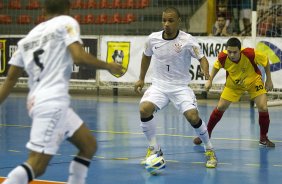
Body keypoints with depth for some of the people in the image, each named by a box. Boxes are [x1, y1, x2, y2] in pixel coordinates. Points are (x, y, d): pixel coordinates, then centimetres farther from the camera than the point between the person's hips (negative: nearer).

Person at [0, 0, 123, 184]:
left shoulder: (28, 37, 20)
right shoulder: (66, 23, 2)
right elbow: (79, 57, -14)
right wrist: (108, 66, 0)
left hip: (38, 100, 9)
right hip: (52, 102, -9)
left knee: (89, 145, 17)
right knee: (36, 165, -13)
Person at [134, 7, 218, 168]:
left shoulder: (188, 40, -13)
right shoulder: (153, 39, -3)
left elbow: (202, 58, -12)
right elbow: (146, 56, 16)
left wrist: (206, 71, -34)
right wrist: (141, 79, 20)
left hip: (180, 87, -2)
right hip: (159, 85, 2)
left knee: (193, 116, -21)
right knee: (144, 109, -24)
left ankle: (210, 150, 5)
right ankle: (154, 149, -4)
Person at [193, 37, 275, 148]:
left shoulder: (250, 54, -35)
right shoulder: (222, 58, -29)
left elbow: (266, 61, -15)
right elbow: (216, 66, -2)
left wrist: (269, 80, -11)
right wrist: (210, 80, -9)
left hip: (253, 82, -1)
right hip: (233, 84, 2)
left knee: (263, 108, -15)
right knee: (220, 107, -3)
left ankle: (263, 138, 5)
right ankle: (207, 134, 18)